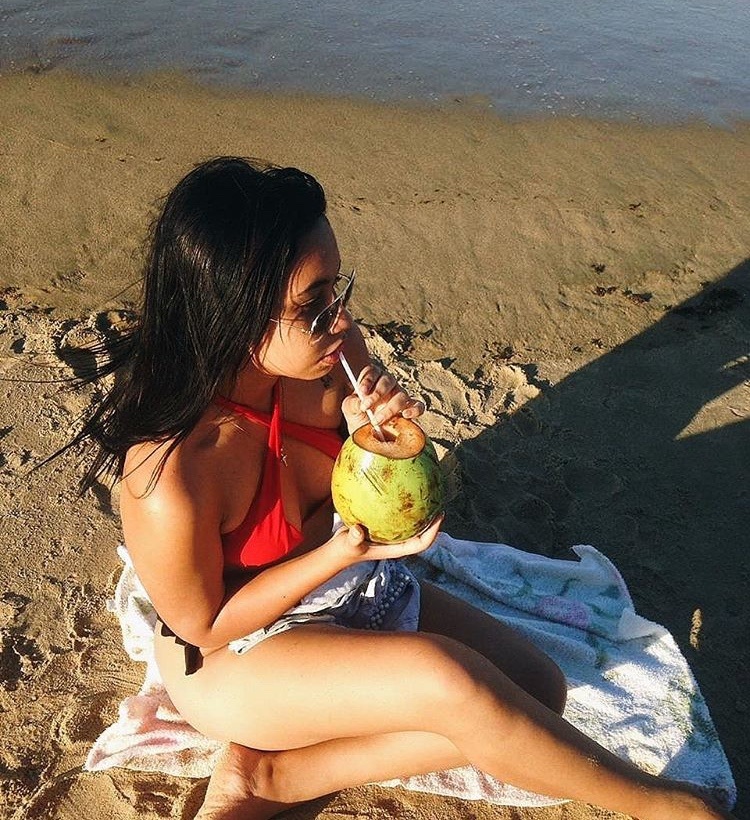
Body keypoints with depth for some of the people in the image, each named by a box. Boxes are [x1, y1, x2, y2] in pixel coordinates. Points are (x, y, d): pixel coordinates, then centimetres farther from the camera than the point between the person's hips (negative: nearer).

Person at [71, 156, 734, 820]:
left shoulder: (333, 350, -18)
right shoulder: (169, 476, -33)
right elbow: (206, 626, -17)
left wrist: (379, 436, -24)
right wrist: (346, 551, -27)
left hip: (359, 591, 7)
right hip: (233, 653, -6)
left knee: (536, 686, -4)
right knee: (444, 678, -30)